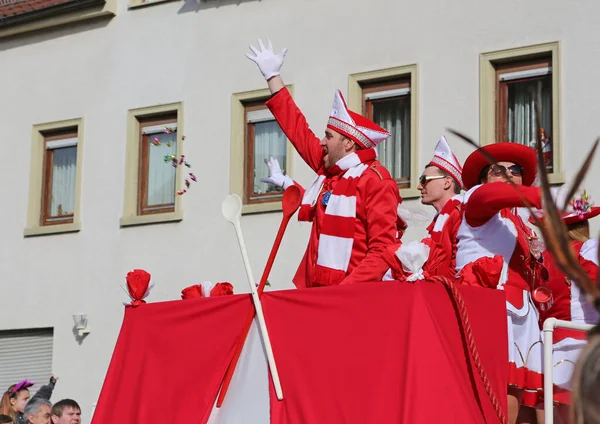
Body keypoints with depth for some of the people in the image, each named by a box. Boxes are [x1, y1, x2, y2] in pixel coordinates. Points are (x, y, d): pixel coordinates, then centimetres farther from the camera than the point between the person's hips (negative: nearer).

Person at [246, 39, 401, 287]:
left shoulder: (375, 181, -8)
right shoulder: (328, 170, 13)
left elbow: (383, 249, -15)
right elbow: (298, 130, 25)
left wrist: (347, 290, -25)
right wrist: (272, 76, 32)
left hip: (351, 296, -7)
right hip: (316, 293, 7)